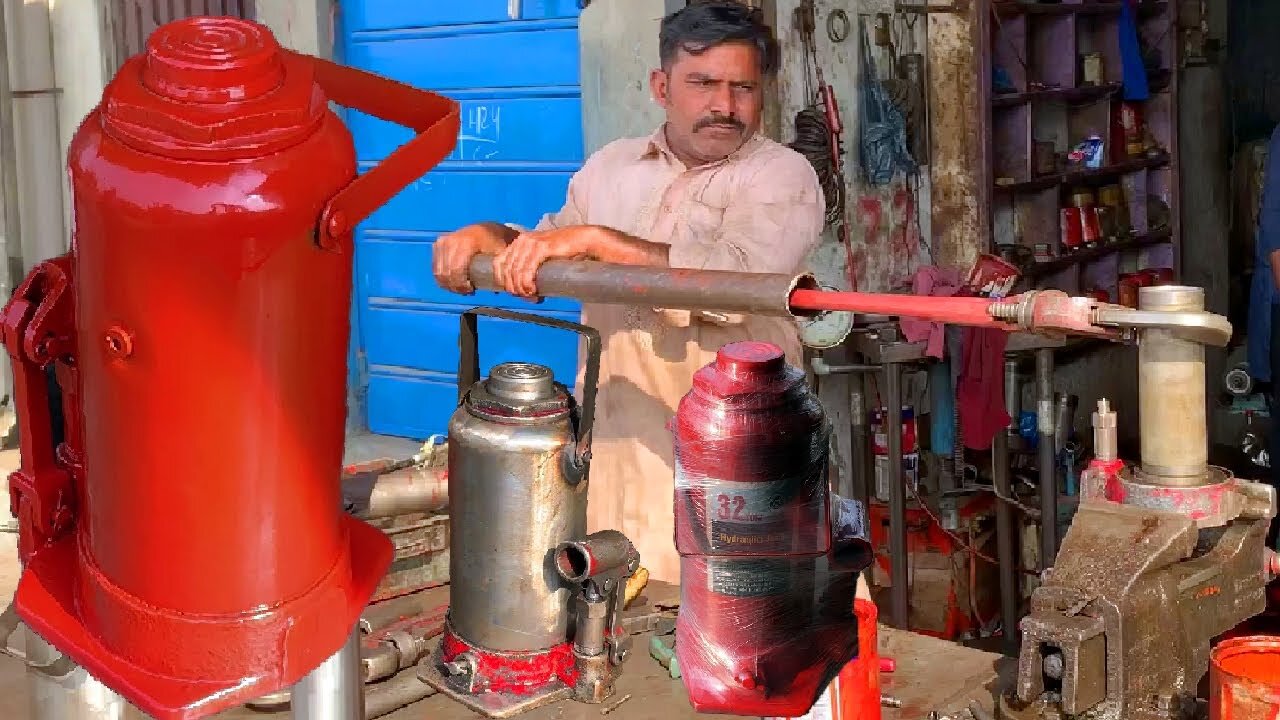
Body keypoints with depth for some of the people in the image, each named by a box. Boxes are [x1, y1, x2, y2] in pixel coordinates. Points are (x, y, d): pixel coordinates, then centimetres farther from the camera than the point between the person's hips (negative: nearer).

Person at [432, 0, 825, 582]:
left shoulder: (783, 177, -5)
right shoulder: (611, 166, 14)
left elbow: (734, 281, -22)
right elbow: (546, 261, 26)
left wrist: (596, 239, -22)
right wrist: (488, 236, 4)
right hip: (613, 440, 5)